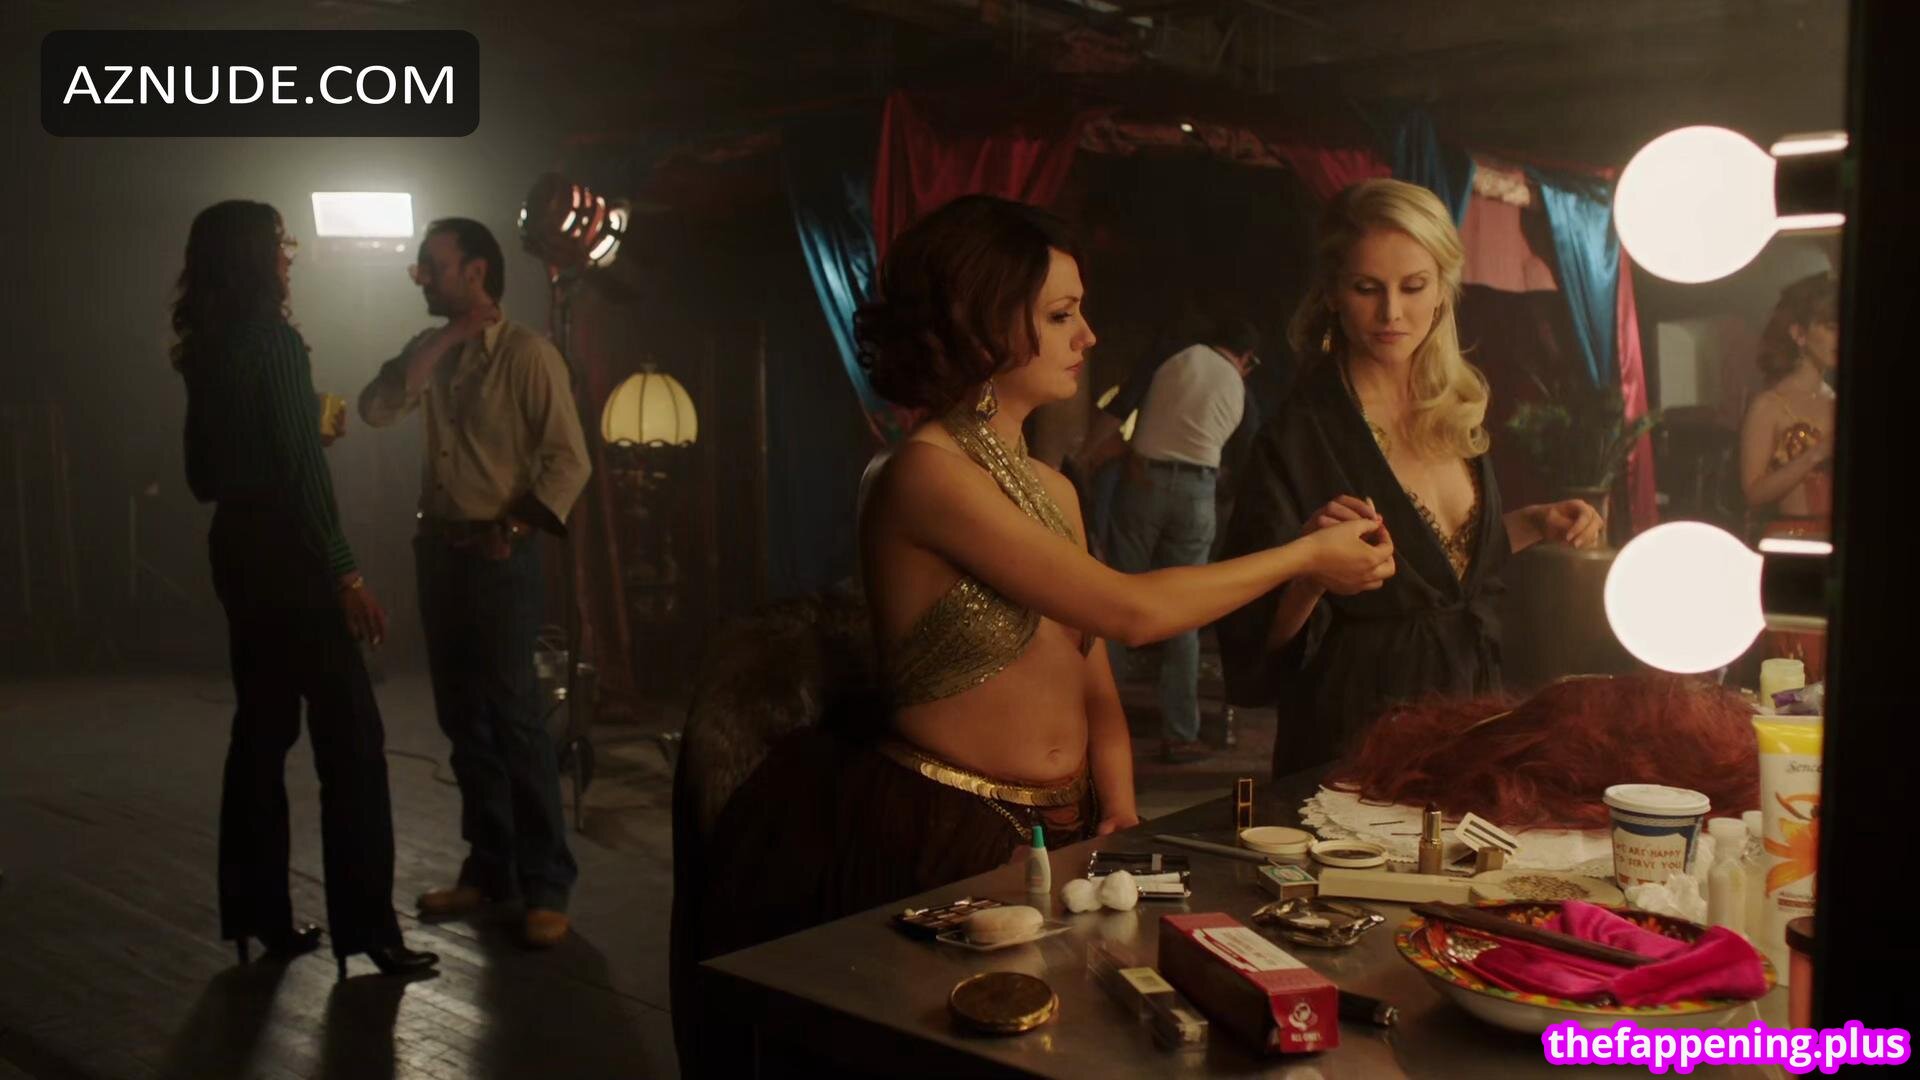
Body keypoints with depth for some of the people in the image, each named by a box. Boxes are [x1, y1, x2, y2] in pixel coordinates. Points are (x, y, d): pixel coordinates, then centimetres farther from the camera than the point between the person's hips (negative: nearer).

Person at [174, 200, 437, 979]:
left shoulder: (208, 349, 12)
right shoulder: (272, 338, -13)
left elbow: (204, 475, 17)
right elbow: (300, 470, -19)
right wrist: (345, 572, -18)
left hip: (237, 548, 9)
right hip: (285, 554, -9)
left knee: (262, 728, 14)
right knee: (350, 736, -6)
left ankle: (256, 911, 19)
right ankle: (365, 924, -4)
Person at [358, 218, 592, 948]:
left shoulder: (528, 354, -8)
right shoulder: (430, 352, 13)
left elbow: (569, 460, -12)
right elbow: (375, 410, -3)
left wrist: (513, 529, -20)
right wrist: (440, 341, -6)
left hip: (498, 553, -7)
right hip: (439, 548, 7)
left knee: (514, 717, -8)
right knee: (463, 719, 11)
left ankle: (547, 886, -2)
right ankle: (489, 868, 21)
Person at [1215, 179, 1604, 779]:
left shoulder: (1457, 408, 1)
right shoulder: (1300, 434, -18)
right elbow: (1260, 633, -18)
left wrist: (1535, 525, 4)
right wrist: (1313, 571, -36)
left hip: (1467, 702, 6)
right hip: (1356, 734, -6)